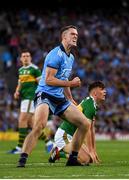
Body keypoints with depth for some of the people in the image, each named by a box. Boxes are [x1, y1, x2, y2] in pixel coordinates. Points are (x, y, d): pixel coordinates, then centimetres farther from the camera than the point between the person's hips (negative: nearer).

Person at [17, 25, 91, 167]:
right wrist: (70, 83, -14)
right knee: (39, 125, -34)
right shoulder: (56, 54, -13)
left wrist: (70, 99, 24)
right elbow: (49, 80, -20)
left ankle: (72, 159, 15)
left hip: (60, 99, 9)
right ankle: (22, 161, -33)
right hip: (45, 95, -9)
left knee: (85, 124, 5)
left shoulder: (71, 57, 18)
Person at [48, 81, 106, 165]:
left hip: (73, 136, 10)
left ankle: (60, 150, 13)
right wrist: (90, 151, -20)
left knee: (90, 158, 6)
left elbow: (92, 130, 15)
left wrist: (94, 151, 12)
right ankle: (58, 152, -6)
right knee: (86, 159, -24)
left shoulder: (94, 106, 13)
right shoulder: (90, 104, -18)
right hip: (64, 136, -10)